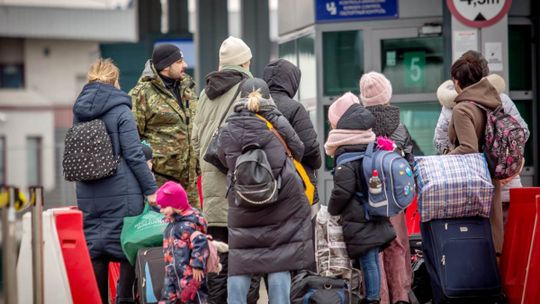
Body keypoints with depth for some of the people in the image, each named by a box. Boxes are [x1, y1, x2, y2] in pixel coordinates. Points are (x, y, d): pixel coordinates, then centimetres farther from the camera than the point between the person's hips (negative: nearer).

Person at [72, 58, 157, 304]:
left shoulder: (79, 111, 8)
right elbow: (133, 154, -10)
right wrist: (151, 189, -7)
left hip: (88, 194, 6)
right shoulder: (120, 110, -8)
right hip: (121, 193, -6)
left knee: (95, 251, 11)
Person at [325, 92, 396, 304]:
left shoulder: (346, 161, -16)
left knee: (368, 263, -6)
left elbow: (342, 191, -18)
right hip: (377, 220, 8)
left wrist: (332, 210, 0)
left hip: (359, 223, -8)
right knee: (373, 261, 12)